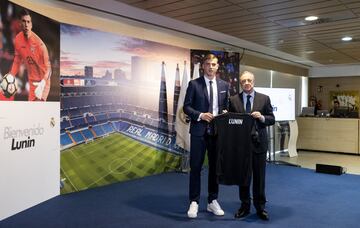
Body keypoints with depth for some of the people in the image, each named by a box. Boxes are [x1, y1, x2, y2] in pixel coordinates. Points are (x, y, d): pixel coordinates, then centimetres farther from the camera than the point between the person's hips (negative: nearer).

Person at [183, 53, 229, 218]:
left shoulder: (224, 85, 9)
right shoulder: (194, 84, -1)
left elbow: (227, 106, 14)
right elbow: (186, 107, -4)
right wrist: (200, 115, -19)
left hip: (217, 131, 3)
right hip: (199, 131, -3)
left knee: (215, 167, 10)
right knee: (195, 167, 1)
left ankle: (212, 201, 22)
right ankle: (194, 202, 11)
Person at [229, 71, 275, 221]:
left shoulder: (264, 99, 1)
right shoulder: (233, 100, 3)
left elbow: (272, 119, 1)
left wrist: (262, 117, -18)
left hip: (258, 142, 0)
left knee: (259, 176, 7)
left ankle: (260, 207, 21)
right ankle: (245, 206, 23)